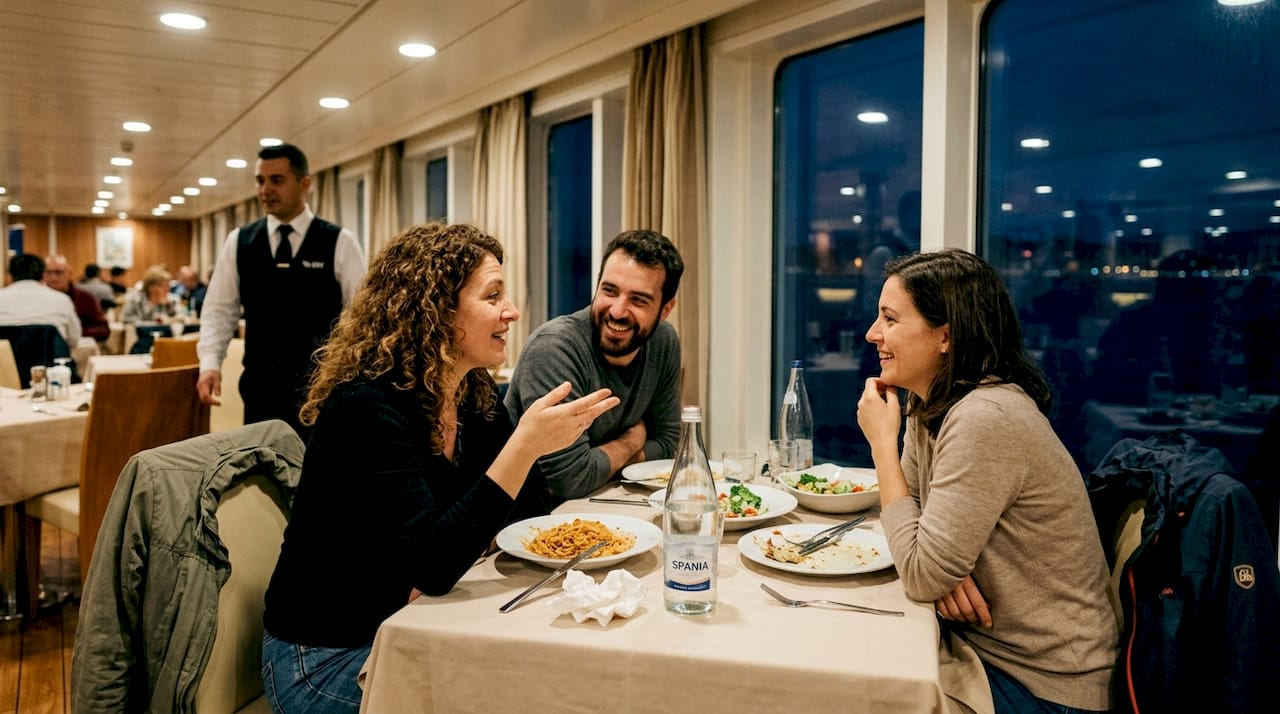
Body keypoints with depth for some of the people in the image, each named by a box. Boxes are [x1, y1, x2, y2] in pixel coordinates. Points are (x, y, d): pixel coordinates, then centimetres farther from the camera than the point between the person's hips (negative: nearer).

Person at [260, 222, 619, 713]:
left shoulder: (475, 397, -1)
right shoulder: (367, 408, -24)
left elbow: (528, 512, 4)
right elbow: (432, 567, -33)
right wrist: (524, 446, -37)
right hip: (325, 658, -7)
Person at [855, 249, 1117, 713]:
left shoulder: (985, 419, -28)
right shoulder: (930, 404, 1)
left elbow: (923, 576, -25)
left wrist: (881, 443, -20)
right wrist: (940, 566, -16)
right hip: (979, 644, 7)